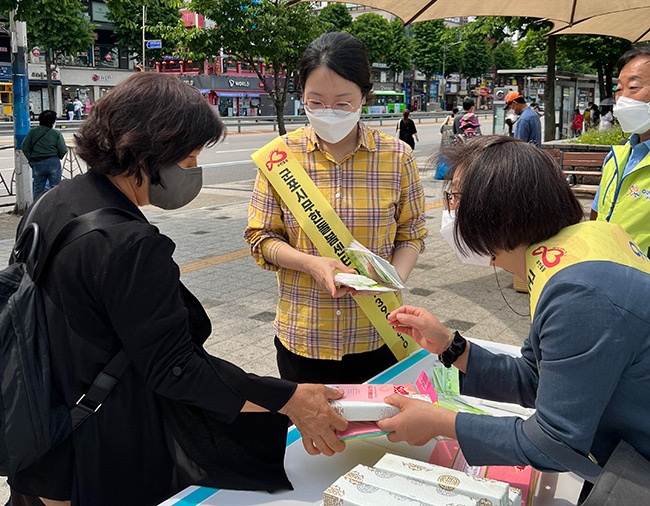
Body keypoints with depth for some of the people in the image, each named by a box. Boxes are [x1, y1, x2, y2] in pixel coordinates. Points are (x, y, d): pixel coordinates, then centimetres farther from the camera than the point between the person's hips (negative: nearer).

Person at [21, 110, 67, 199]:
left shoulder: (32, 132, 2)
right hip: (53, 163, -3)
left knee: (38, 189, 10)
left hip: (37, 164, 3)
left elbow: (25, 147, 1)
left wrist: (31, 160, 10)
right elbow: (63, 150, -10)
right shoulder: (56, 133, -6)